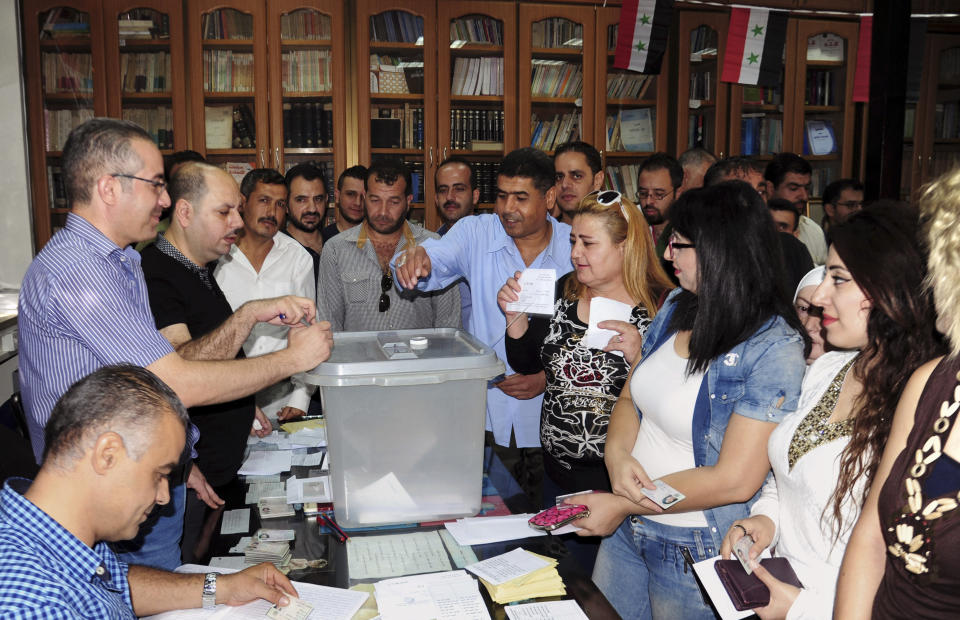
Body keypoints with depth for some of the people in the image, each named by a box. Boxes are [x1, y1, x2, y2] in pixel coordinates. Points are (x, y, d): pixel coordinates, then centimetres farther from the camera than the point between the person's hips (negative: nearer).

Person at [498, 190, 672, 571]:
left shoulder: (662, 308, -15)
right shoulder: (564, 291, 1)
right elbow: (525, 363, 10)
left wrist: (640, 357, -30)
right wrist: (516, 315, -6)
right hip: (558, 473, 5)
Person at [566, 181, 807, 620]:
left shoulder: (774, 348, -21)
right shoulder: (676, 306, 1)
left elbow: (734, 480, -23)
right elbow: (630, 397, 8)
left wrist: (623, 506, -18)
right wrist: (618, 455, -14)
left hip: (696, 552, -6)